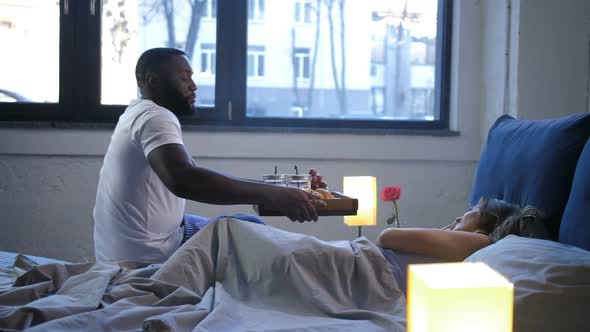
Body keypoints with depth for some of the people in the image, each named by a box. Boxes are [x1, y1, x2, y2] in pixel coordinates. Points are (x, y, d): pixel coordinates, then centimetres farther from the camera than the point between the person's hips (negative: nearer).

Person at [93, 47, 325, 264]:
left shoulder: (143, 113, 14)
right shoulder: (155, 117, -18)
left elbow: (199, 177, 14)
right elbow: (182, 180, -38)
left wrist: (266, 189, 4)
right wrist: (271, 194, -39)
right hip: (147, 258, -10)